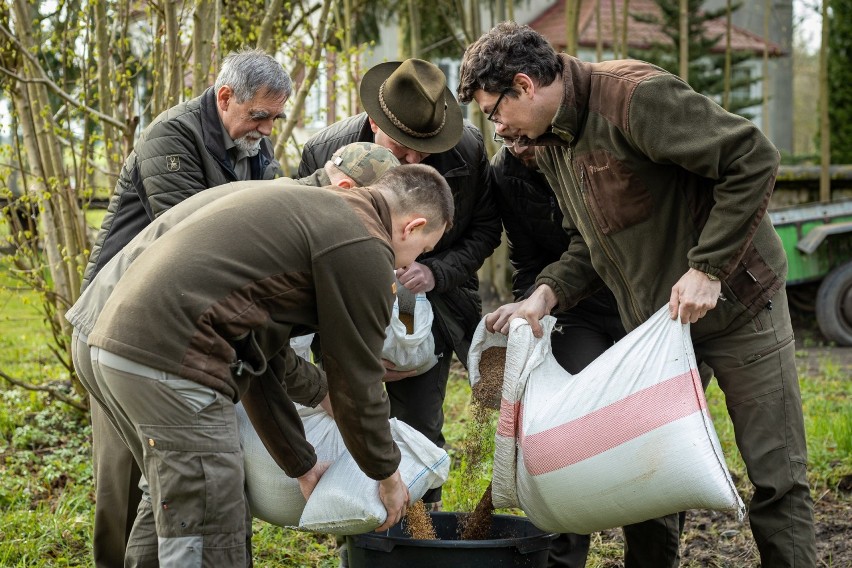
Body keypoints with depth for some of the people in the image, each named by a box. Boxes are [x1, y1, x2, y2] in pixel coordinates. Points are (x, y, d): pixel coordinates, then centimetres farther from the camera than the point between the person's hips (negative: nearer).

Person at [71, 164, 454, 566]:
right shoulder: (363, 247, -5)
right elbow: (355, 381, 0)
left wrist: (302, 466, 29)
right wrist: (387, 474, 16)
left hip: (117, 342, 10)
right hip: (170, 362, -10)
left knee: (169, 503, 27)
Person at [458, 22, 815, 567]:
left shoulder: (635, 94, -22)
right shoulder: (548, 143, 5)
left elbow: (755, 159, -24)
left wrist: (706, 267, -25)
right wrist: (547, 293, -6)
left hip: (734, 299, -7)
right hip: (654, 319, 7)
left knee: (777, 476, -1)